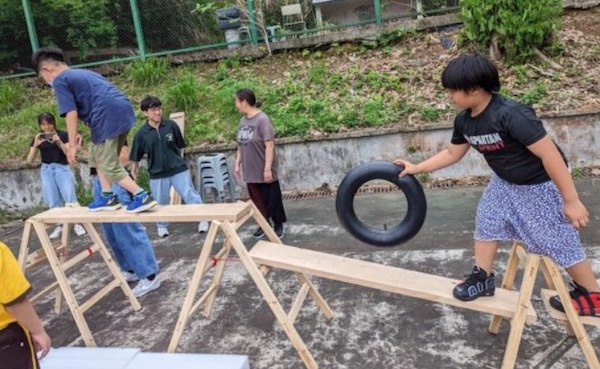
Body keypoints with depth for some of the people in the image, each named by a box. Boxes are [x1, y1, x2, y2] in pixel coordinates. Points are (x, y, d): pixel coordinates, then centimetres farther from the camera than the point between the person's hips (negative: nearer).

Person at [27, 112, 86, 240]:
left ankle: (77, 223, -4)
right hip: (46, 170, 3)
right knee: (53, 200, -3)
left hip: (62, 168, -2)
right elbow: (30, 160, -1)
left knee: (69, 196, -16)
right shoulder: (38, 138, 4)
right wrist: (35, 145, -17)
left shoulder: (63, 135, -2)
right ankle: (59, 226, 7)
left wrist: (59, 142, -22)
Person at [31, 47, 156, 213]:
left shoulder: (59, 80, 4)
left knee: (109, 166, -1)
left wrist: (72, 145, -4)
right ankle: (108, 197, 23)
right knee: (96, 155, 23)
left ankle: (143, 196, -8)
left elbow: (71, 113, -6)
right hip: (123, 110, 9)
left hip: (109, 116, -9)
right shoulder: (82, 73, 30)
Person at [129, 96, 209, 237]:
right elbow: (135, 158, 3)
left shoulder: (171, 125, -7)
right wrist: (133, 175, 7)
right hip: (157, 174, 1)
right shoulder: (141, 133, -7)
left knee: (191, 196, -1)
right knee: (161, 202, 12)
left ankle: (202, 219, 15)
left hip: (179, 169, 0)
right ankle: (162, 226, 34)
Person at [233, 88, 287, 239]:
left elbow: (270, 145, -19)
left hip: (264, 171, -6)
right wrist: (237, 164, 15)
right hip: (250, 171, 7)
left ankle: (278, 225, 24)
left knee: (272, 200, 6)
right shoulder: (243, 120, 7)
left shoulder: (262, 119, -16)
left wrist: (268, 168, -20)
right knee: (257, 201, 14)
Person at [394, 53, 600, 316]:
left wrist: (571, 200, -28)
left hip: (541, 185, -7)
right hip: (506, 181, 8)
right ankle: (483, 278, 27)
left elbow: (550, 154, -33)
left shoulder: (511, 114, -36)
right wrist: (416, 168, 3)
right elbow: (452, 153, 8)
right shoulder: (464, 120, -10)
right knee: (487, 222, 9)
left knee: (561, 243, 3)